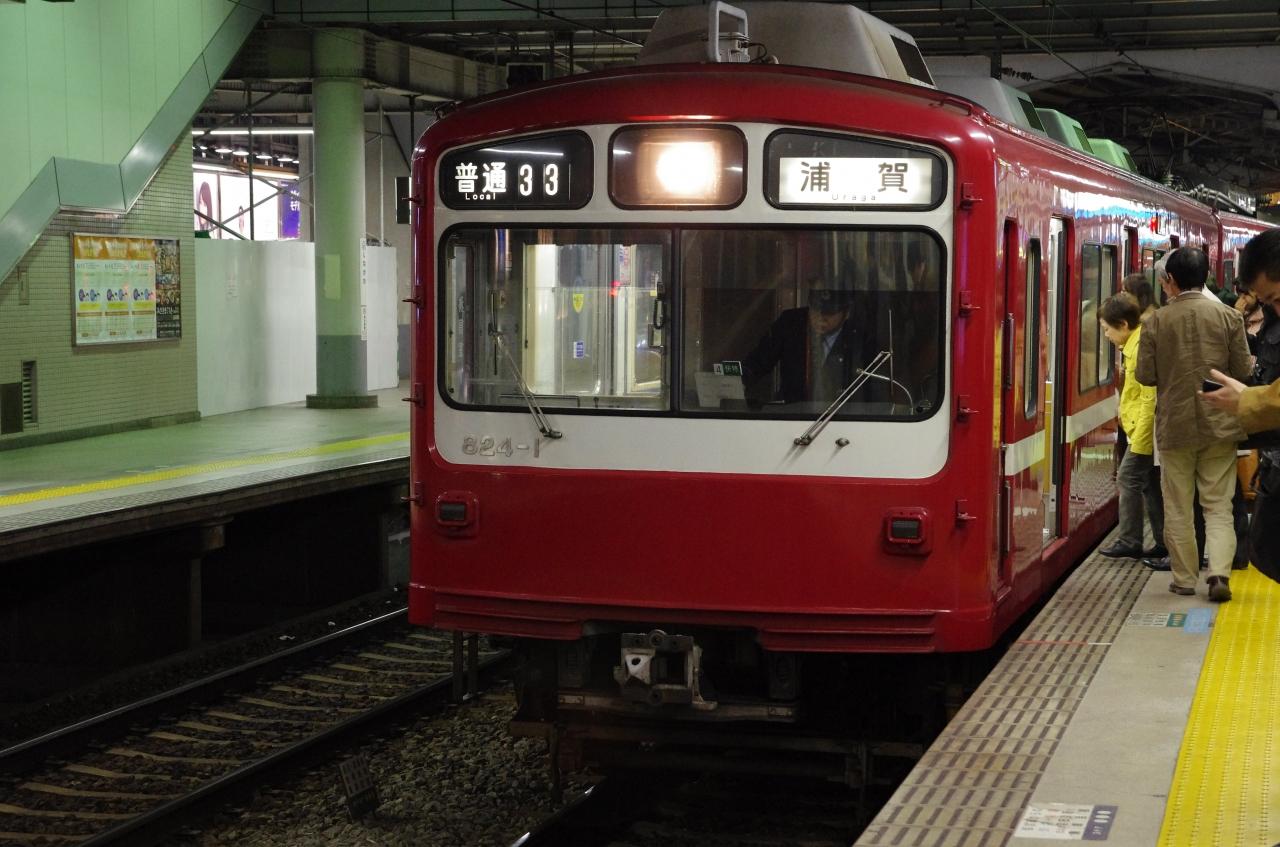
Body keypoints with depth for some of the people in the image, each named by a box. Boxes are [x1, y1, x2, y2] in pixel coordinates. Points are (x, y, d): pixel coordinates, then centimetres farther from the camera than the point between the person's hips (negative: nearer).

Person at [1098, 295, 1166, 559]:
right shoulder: (1136, 344, 12)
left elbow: (1150, 398, -22)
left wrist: (1139, 441, -21)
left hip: (1145, 430, -10)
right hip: (1145, 430, 10)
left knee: (1129, 478, -5)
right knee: (1150, 483, 13)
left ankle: (1129, 542, 1)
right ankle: (1164, 542, 17)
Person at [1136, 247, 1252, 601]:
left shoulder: (1156, 322, -7)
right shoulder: (1229, 317, -5)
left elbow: (1145, 375, -7)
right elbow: (1242, 372, -3)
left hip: (1175, 426, -1)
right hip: (1220, 425, 1)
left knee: (1178, 508, 11)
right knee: (1218, 506, 7)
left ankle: (1185, 578, 14)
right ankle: (1219, 573, -8)